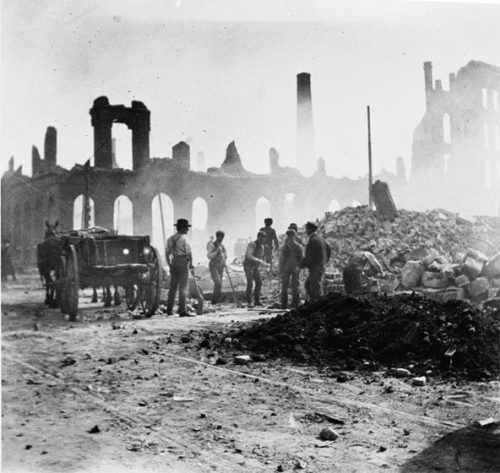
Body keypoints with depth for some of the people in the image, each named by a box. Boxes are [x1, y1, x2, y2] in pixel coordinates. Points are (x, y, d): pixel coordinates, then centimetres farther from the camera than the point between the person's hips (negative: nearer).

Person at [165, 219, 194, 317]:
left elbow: (167, 253, 12)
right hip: (183, 263, -7)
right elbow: (189, 252, -14)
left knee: (173, 287, 12)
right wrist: (191, 264, 0)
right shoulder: (184, 238, -12)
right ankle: (182, 310, -8)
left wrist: (169, 264, 21)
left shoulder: (171, 239, 9)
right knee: (183, 287, -5)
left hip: (174, 262, 7)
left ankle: (169, 309, 16)